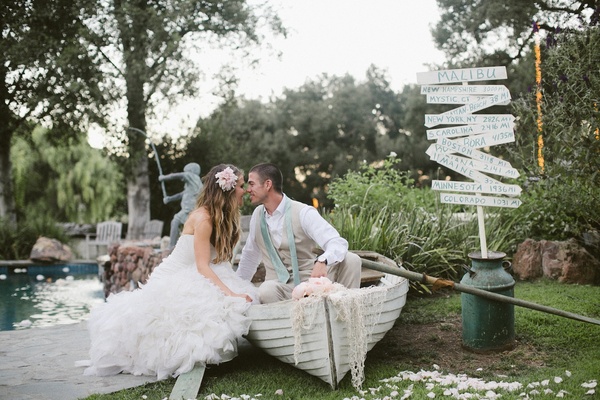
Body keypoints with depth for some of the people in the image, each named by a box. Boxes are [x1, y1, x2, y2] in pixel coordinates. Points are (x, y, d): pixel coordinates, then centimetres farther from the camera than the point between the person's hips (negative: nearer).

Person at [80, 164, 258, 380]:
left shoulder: (222, 216, 6)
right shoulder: (203, 217, -19)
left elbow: (220, 261, 2)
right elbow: (202, 266, -25)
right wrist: (231, 294, -35)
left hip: (190, 281, 8)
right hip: (174, 282, -8)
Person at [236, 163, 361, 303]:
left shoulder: (303, 213, -10)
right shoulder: (258, 214, 6)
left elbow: (339, 244, -21)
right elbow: (250, 255, 22)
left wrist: (322, 262, -43)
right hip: (279, 286, 2)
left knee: (350, 260, -25)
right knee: (265, 291, -35)